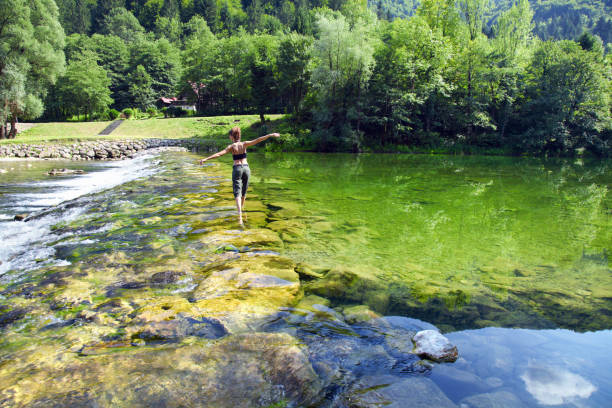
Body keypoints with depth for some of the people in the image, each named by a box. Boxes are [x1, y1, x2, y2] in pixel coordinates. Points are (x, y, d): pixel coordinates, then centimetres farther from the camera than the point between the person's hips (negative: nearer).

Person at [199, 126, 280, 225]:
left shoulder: (231, 147, -6)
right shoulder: (244, 144, -1)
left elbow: (219, 154, -15)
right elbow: (258, 140, -6)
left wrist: (206, 159, -16)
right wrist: (271, 135, -6)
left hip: (237, 169, -3)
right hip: (246, 168, 3)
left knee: (237, 192, -5)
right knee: (244, 190, 23)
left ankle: (240, 216, -22)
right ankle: (242, 206, 46)